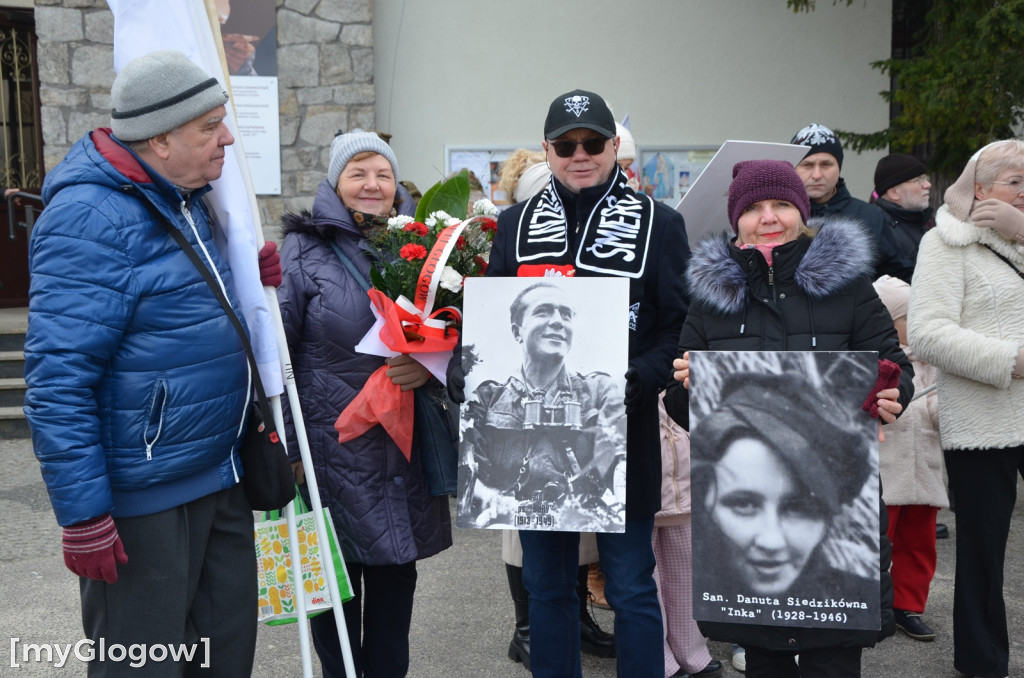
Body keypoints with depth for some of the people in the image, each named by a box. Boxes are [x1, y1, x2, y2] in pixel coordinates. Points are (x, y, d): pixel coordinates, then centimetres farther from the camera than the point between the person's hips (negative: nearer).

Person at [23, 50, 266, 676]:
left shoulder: (190, 203, 10)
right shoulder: (92, 218, -18)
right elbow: (59, 379, -21)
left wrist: (248, 279, 6)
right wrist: (83, 515, -20)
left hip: (222, 478, 9)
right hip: (144, 500, -8)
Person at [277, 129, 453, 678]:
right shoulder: (305, 249, -4)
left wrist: (430, 364, -10)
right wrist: (283, 445, -10)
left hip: (404, 447, 4)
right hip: (334, 446, -4)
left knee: (395, 582, 13)